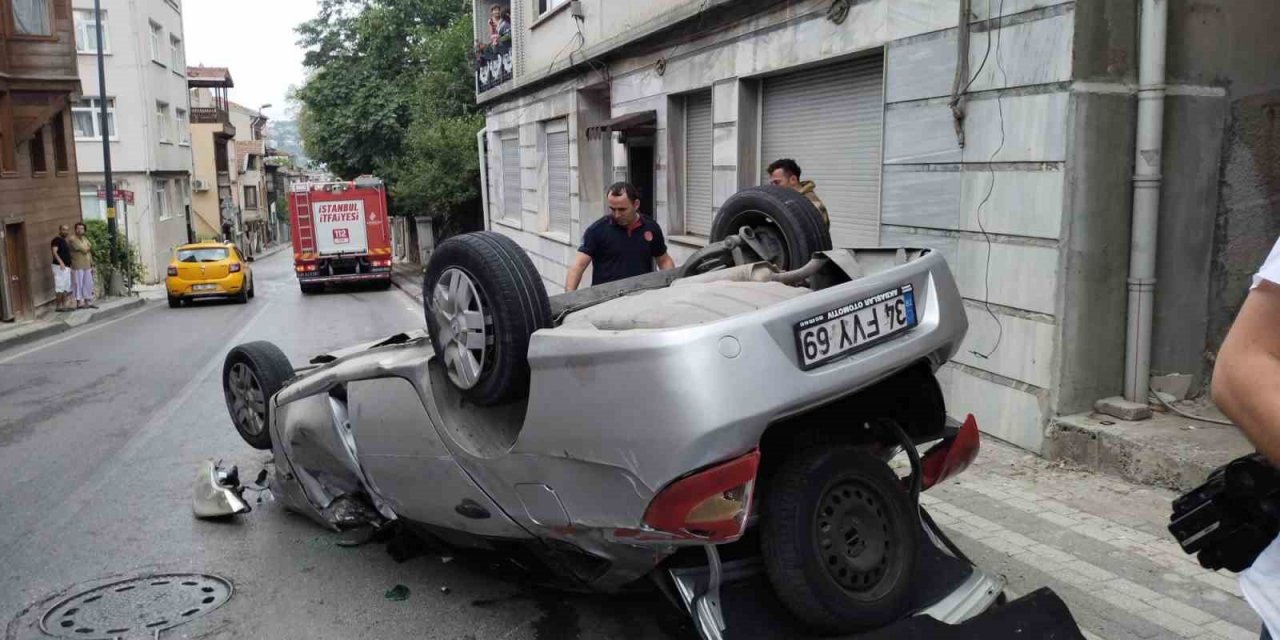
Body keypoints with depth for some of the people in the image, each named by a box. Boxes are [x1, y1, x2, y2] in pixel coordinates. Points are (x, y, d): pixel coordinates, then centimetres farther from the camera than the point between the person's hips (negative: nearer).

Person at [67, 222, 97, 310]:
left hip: (87, 266, 7)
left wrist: (92, 265, 14)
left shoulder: (85, 238, 14)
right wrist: (89, 247, 4)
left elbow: (89, 252, 17)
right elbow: (83, 250, -18)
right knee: (78, 284, -4)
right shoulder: (72, 239, -10)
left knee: (88, 284, 7)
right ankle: (79, 303, 1)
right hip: (78, 267, -7)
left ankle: (88, 302, 12)